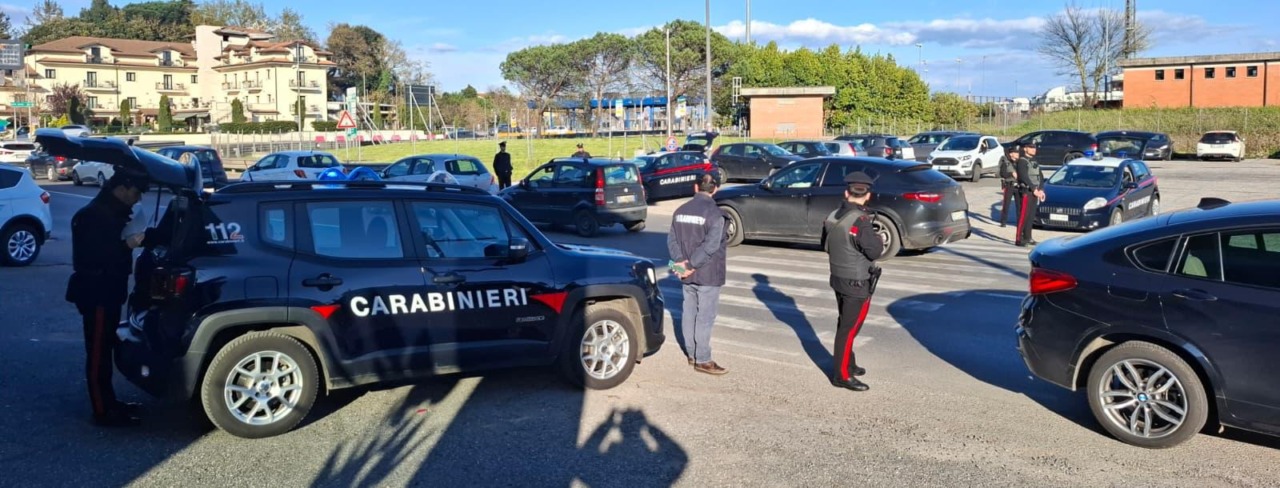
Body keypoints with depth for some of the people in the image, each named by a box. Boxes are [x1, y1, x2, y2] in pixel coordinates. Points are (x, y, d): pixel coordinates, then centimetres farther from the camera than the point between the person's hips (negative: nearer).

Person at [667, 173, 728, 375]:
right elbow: (710, 246, -22)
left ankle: (692, 354, 25)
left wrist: (680, 261, -8)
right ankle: (702, 360, 2)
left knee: (689, 313, 15)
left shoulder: (681, 211, 7)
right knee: (705, 317, -2)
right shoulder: (714, 213, -15)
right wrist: (691, 265, -17)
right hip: (708, 274, -7)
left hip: (687, 275, 7)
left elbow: (672, 239, 3)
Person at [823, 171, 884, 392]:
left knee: (844, 324, 20)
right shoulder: (860, 221, -23)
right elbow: (875, 251, -19)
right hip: (857, 283, -8)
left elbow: (826, 244, 13)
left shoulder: (832, 217, 1)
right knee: (849, 328, -1)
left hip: (838, 278, 8)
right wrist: (878, 238, -1)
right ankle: (842, 375, 5)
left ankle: (848, 364, 34)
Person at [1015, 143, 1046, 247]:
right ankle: (1018, 239, -9)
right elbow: (1024, 177, -18)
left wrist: (1041, 190, 0)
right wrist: (1034, 189, -20)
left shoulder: (1035, 162, 18)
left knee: (1031, 216, 10)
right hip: (1026, 192, -8)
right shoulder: (1022, 161, -8)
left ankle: (1027, 238, 17)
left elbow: (1041, 177, 14)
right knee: (1023, 216, -10)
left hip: (1035, 192, 8)